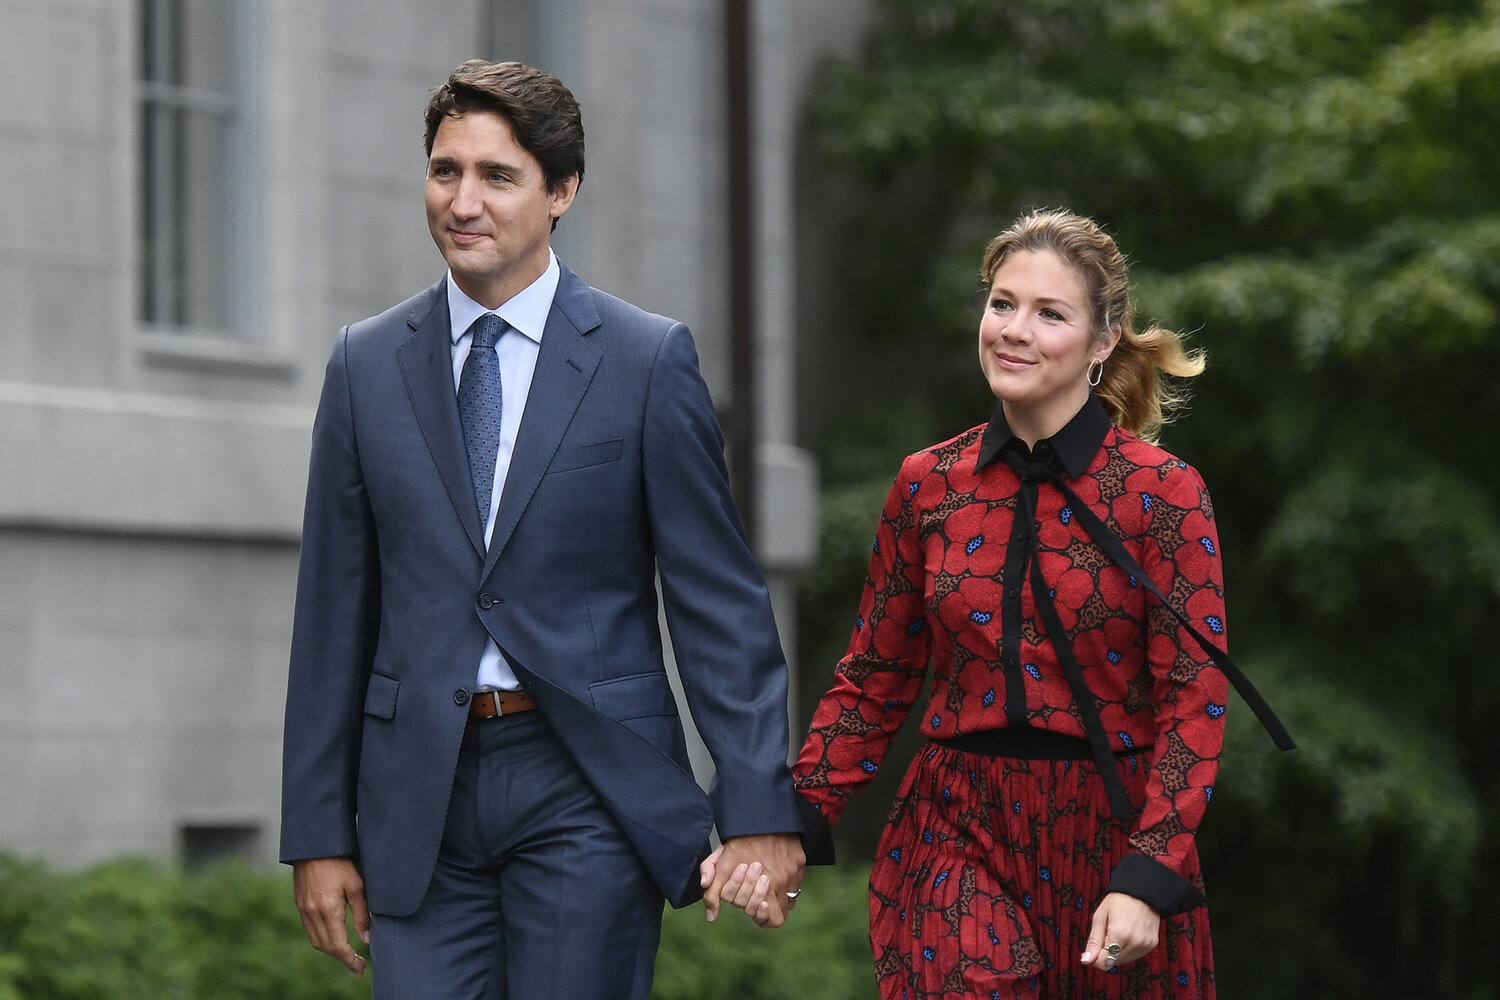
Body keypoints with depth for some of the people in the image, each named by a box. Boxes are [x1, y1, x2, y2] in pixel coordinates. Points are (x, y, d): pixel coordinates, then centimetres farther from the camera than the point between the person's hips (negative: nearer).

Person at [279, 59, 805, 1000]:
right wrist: (318, 832, 7)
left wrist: (760, 810, -9)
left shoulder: (648, 358, 0)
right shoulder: (367, 364, 8)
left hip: (588, 788, -2)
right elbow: (335, 611, 10)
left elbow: (721, 599, -2)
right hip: (420, 794, 2)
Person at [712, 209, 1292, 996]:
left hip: (1110, 840, -2)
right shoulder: (928, 486, 3)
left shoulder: (1162, 492, -7)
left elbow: (1194, 700, -10)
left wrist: (1147, 879, -20)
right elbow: (874, 681, 9)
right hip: (960, 840, 2)